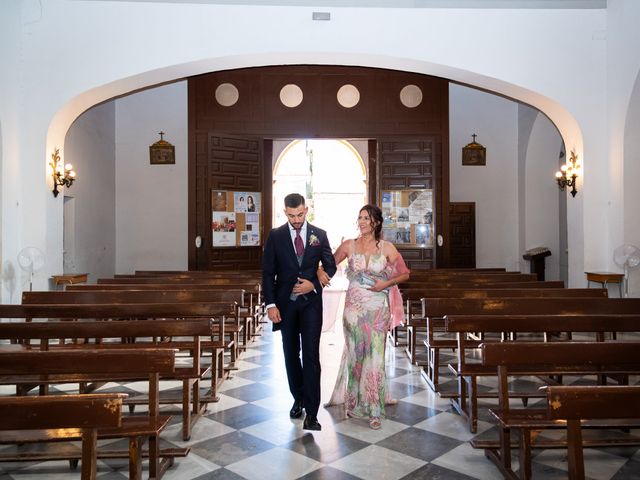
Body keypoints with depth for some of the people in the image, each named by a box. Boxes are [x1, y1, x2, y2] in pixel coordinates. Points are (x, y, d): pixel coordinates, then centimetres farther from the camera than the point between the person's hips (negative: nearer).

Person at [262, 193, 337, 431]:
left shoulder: (319, 235, 0)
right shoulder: (275, 236, -1)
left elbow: (330, 266, 7)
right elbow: (268, 273, -1)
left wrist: (313, 284, -10)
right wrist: (270, 304, -9)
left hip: (311, 303, -1)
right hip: (286, 303, 1)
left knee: (311, 355, -7)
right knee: (291, 355, 13)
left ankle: (311, 412, -2)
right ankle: (298, 398, 32)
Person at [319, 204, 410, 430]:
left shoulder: (387, 248, -1)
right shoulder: (349, 245, 2)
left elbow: (404, 273, 5)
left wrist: (385, 284, -9)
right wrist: (321, 272, -11)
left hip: (377, 309, -1)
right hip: (353, 307, 1)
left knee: (374, 356, 1)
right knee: (355, 354, 11)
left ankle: (374, 409, 14)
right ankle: (355, 401, 28)